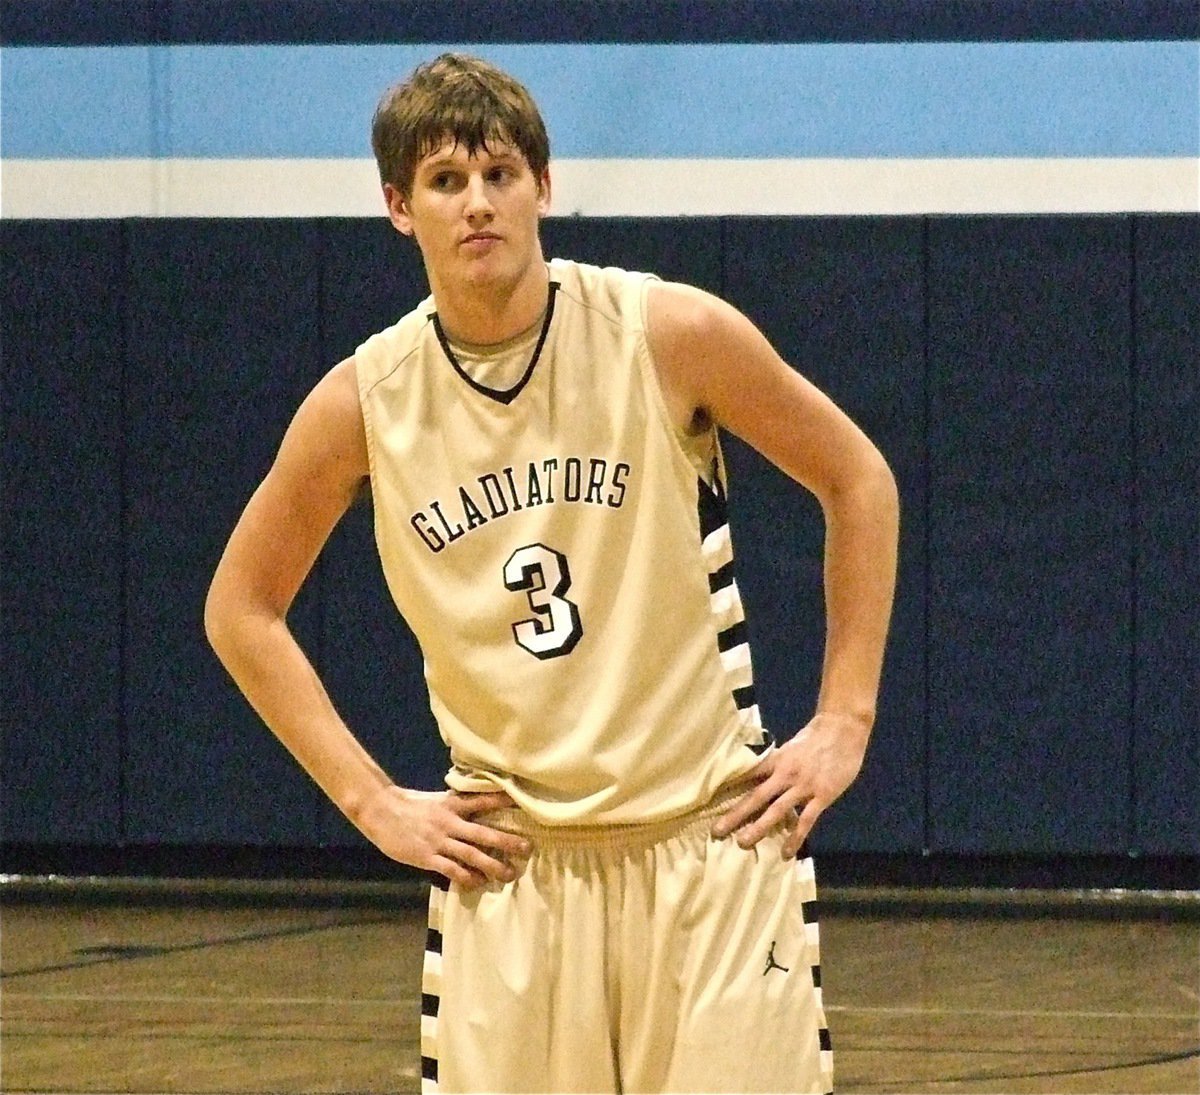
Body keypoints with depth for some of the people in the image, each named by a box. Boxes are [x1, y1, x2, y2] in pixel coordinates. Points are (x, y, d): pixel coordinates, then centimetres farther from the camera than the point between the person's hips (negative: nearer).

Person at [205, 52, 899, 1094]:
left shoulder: (669, 334, -7)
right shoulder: (366, 401, -2)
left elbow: (858, 479, 6)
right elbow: (241, 607, 11)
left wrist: (844, 722, 1)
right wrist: (372, 801, 3)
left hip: (712, 841, -1)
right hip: (505, 864, 1)